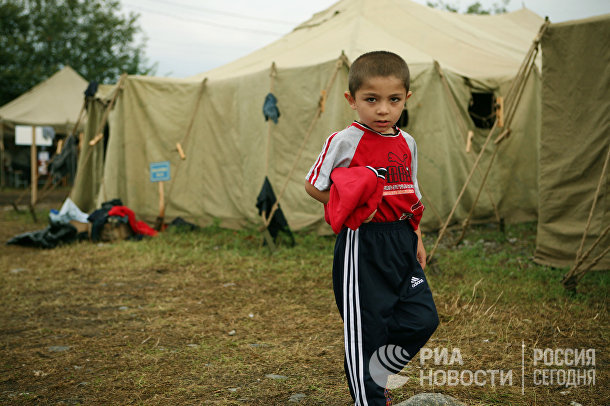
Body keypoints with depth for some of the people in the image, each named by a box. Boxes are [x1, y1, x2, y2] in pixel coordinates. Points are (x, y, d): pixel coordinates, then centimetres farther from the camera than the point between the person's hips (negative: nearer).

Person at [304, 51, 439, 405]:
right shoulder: (345, 141, -10)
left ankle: (377, 377, 25)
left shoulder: (407, 143, 8)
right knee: (364, 327, 0)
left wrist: (417, 237, 15)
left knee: (422, 319, 5)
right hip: (362, 245, -6)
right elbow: (313, 184, -2)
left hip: (401, 242, 6)